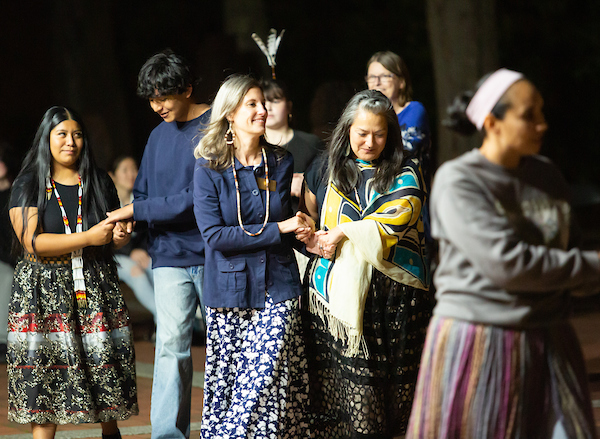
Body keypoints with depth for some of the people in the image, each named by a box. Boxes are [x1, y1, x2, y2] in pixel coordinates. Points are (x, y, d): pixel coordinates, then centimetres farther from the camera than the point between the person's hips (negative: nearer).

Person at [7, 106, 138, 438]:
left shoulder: (99, 183, 13)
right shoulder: (28, 185, 0)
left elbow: (116, 228, 24)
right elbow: (33, 242, -11)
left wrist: (120, 236, -2)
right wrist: (89, 238, -18)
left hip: (97, 287, 3)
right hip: (44, 291, -3)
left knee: (105, 362, -3)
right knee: (46, 366, -8)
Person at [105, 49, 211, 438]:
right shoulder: (159, 135, 15)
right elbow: (144, 191, 21)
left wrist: (137, 210, -10)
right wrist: (126, 223, -1)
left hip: (214, 256, -4)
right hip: (171, 257, 4)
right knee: (172, 344, -6)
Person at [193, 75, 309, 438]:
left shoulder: (282, 163, 8)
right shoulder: (209, 169, -3)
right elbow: (214, 235, -11)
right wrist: (279, 230, -13)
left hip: (277, 289, 2)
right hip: (230, 289, -2)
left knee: (267, 379, -8)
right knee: (228, 382, 1)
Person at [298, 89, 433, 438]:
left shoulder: (405, 173, 7)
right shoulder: (325, 171, 15)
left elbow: (396, 219, -8)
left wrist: (342, 233, -9)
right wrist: (315, 243, 1)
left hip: (391, 296, -2)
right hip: (334, 290, 2)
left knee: (387, 390, -6)